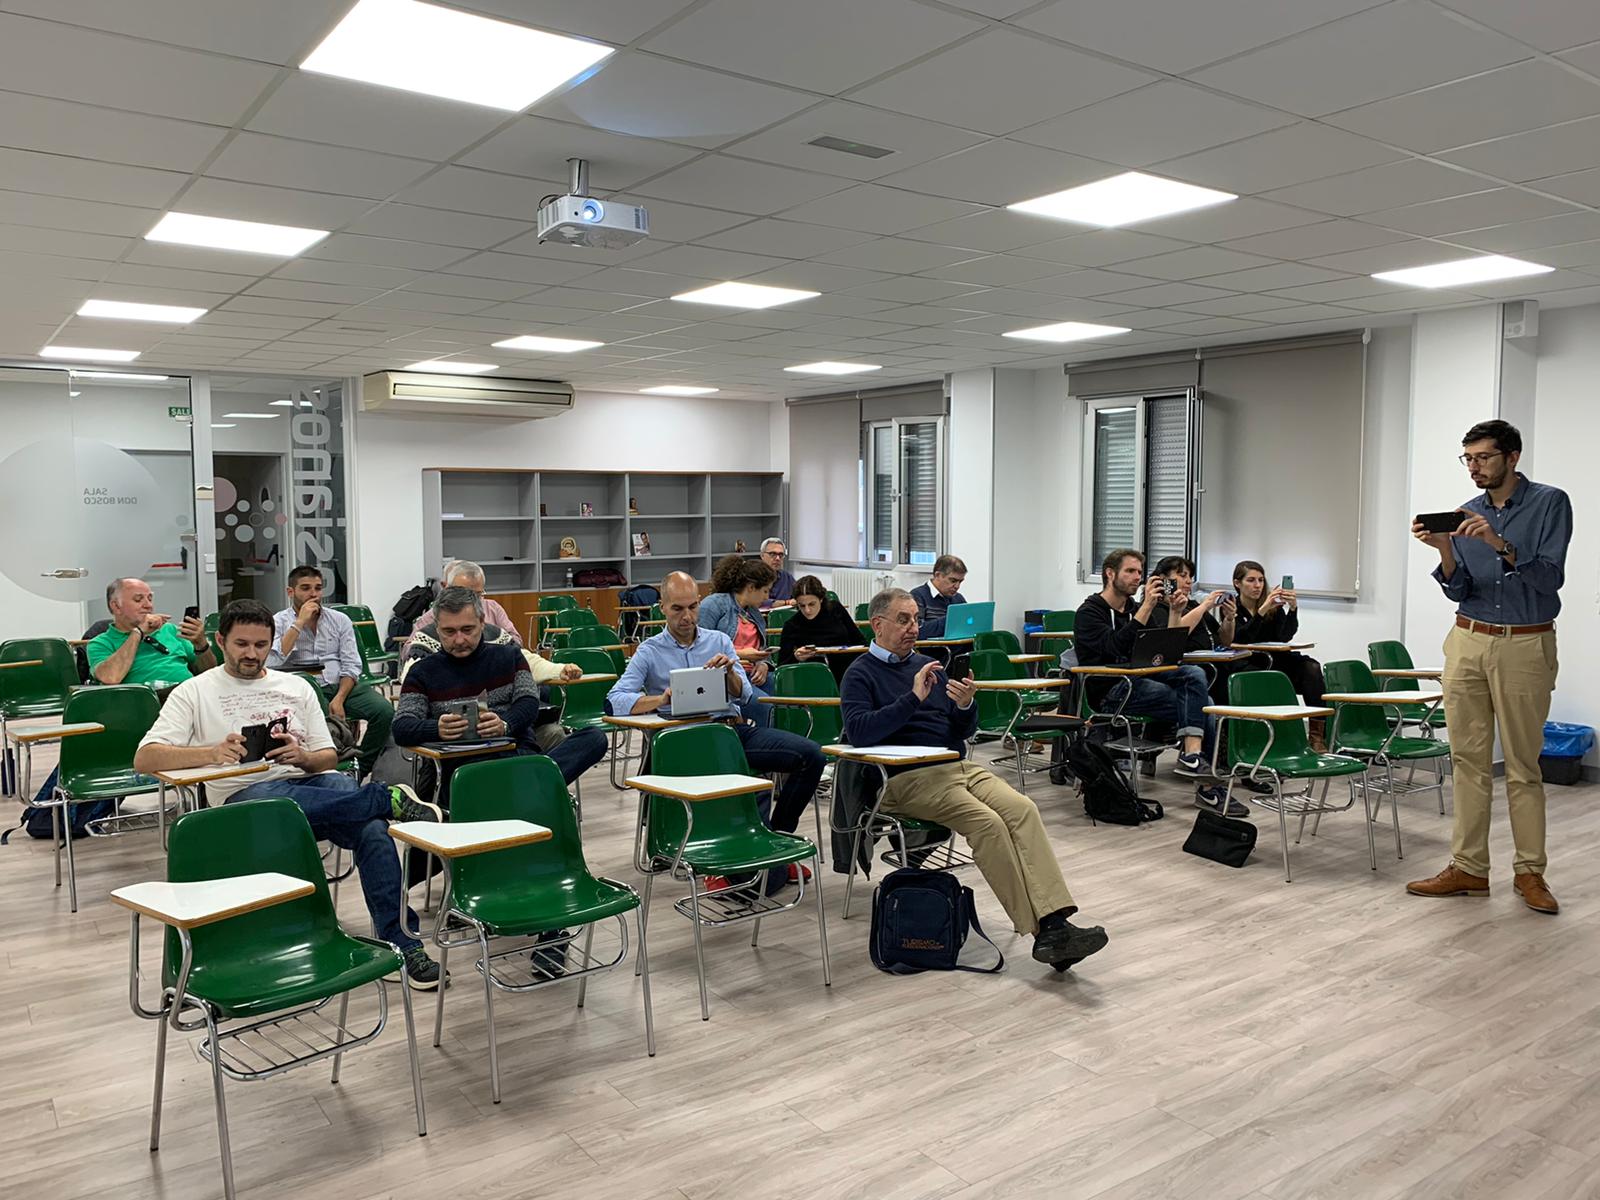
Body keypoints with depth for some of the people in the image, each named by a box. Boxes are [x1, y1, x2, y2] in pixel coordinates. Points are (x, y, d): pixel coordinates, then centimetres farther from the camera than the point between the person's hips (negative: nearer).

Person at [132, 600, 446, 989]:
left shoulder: (297, 686, 22)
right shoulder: (194, 692, 13)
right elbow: (144, 759, -1)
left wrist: (303, 757, -7)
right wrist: (213, 753, -19)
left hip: (309, 781, 2)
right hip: (245, 795, -2)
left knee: (371, 825, -31)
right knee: (274, 800, -42)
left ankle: (401, 941, -30)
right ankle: (389, 798, -33)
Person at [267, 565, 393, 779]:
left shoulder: (340, 620, 15)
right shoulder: (278, 622, 6)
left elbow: (351, 665, 7)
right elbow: (273, 663, -13)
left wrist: (339, 698, -11)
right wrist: (299, 623, -10)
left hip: (341, 685, 4)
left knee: (384, 710, -23)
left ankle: (362, 769, -7)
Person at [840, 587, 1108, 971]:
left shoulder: (928, 665, 21)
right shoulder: (861, 674, 3)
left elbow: (964, 731, 18)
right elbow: (859, 731, -16)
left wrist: (966, 705, -4)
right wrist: (913, 699, -20)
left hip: (960, 767, 6)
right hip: (908, 779, -6)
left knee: (1023, 809, -21)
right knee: (987, 821, -28)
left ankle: (1055, 921, -30)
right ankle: (1039, 932, -25)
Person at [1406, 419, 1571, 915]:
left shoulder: (1549, 503, -3)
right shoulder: (1467, 514, 10)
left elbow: (1550, 577, -13)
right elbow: (1458, 590, 5)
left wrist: (1502, 545, -26)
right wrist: (1444, 549, -13)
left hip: (1525, 646, -4)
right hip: (1469, 641, 4)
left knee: (1523, 763, 1)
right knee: (1468, 759, 4)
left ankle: (1529, 871, 11)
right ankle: (1468, 868, 9)